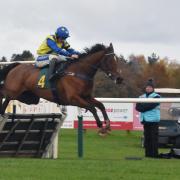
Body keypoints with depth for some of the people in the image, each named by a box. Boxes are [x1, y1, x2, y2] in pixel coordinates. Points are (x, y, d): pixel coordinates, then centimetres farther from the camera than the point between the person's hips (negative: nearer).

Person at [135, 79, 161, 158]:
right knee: (147, 137, 5)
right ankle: (148, 153, 8)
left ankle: (154, 153, -8)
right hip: (145, 120, 5)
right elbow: (137, 107, 5)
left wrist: (142, 106, -5)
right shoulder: (142, 97, 18)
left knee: (154, 137, -8)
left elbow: (151, 105, -14)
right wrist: (146, 106, -12)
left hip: (153, 120, -5)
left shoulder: (156, 97, 1)